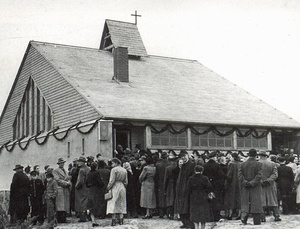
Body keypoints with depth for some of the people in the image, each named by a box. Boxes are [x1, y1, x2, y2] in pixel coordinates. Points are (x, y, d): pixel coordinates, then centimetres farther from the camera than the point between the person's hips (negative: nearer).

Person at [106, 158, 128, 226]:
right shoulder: (124, 170, 9)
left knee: (113, 204, -1)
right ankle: (121, 220, 9)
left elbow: (112, 181, -13)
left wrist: (108, 188, -4)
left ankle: (113, 221, -5)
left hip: (115, 187, -5)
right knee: (121, 204, 10)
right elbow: (126, 182, 9)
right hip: (122, 188, 6)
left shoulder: (114, 169, -9)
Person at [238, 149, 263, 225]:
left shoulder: (243, 164, 3)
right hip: (255, 188, -2)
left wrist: (245, 182, -7)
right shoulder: (258, 164, -6)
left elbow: (240, 175, -3)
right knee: (256, 204, 2)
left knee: (245, 203, 12)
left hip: (245, 188, 2)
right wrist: (252, 183, -12)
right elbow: (259, 175, -14)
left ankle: (243, 216, -6)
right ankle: (257, 222, 2)